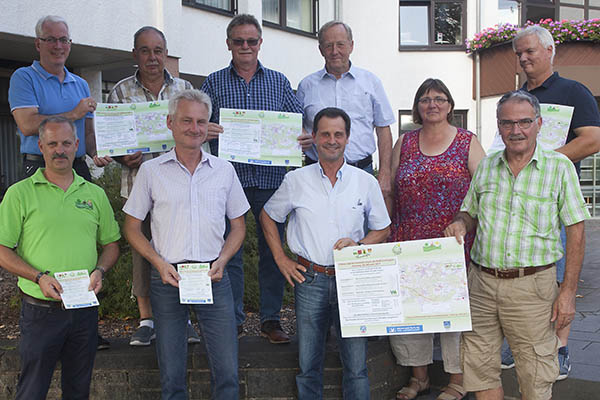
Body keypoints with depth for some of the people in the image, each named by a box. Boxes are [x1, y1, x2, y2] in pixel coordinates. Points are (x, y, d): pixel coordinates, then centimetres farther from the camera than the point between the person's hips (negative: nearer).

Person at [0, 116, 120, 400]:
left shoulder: (95, 194, 9)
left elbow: (111, 243, 15)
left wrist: (100, 270, -5)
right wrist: (39, 277, -16)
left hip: (85, 309, 3)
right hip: (40, 310, -3)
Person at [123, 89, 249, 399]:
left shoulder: (224, 170, 7)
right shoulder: (151, 171, 3)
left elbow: (238, 226, 12)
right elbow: (132, 227, 6)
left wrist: (221, 261, -4)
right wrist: (160, 264, -8)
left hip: (214, 278, 1)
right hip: (168, 277, -1)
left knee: (227, 373, 1)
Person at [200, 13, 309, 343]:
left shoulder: (279, 82, 13)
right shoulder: (213, 83, 10)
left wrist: (306, 138, -11)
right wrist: (204, 131, -17)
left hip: (270, 178, 1)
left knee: (272, 249, 5)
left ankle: (271, 319, 17)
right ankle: (232, 319, 16)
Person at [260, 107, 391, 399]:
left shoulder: (366, 182, 3)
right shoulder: (296, 180, 2)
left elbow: (382, 230, 11)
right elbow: (268, 216, 15)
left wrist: (358, 245, -8)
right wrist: (281, 259, 6)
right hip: (310, 279, 0)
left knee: (356, 366, 3)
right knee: (308, 366, 10)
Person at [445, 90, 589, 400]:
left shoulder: (559, 167, -1)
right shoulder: (485, 167, 10)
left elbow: (576, 231, -2)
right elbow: (469, 212, 21)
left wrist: (568, 291, -8)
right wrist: (460, 224, -5)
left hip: (532, 286, -3)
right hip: (481, 282, 4)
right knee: (478, 368, 9)